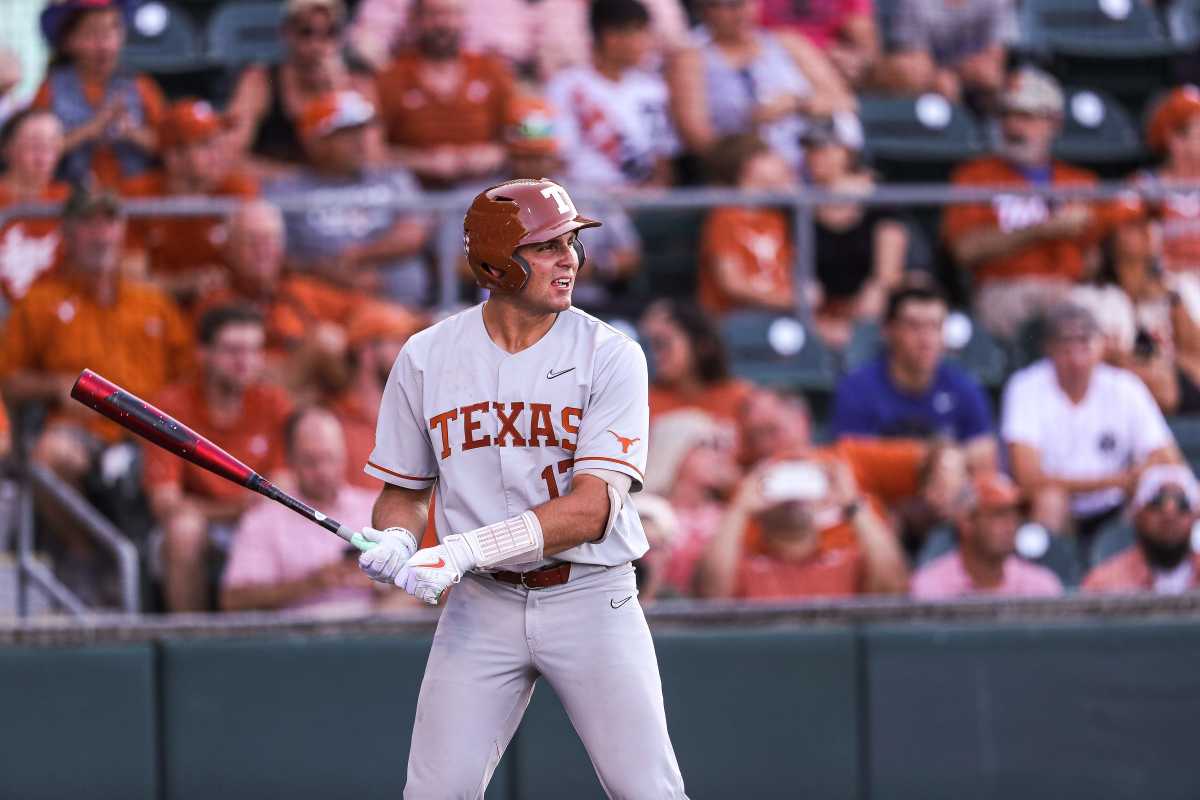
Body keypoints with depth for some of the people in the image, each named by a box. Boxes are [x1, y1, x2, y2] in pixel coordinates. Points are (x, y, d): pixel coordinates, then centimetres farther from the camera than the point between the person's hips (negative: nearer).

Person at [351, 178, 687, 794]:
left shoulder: (609, 355, -7)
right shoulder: (426, 357, 2)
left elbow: (591, 509, -16)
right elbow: (405, 489, 12)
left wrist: (465, 550, -24)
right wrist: (394, 541, -11)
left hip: (590, 601, -2)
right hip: (480, 606, 2)